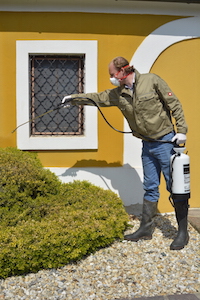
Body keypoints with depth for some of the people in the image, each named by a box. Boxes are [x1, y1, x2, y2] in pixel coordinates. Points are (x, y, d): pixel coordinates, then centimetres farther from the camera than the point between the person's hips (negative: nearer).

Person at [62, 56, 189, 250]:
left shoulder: (152, 81, -10)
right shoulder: (117, 94, 6)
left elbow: (174, 104, -8)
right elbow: (97, 98, 19)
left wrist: (181, 130, -14)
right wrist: (74, 98, 18)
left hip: (166, 142, -5)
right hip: (147, 146, 6)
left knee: (175, 187, 0)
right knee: (150, 188, 12)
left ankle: (183, 233, 10)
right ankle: (146, 229, 22)